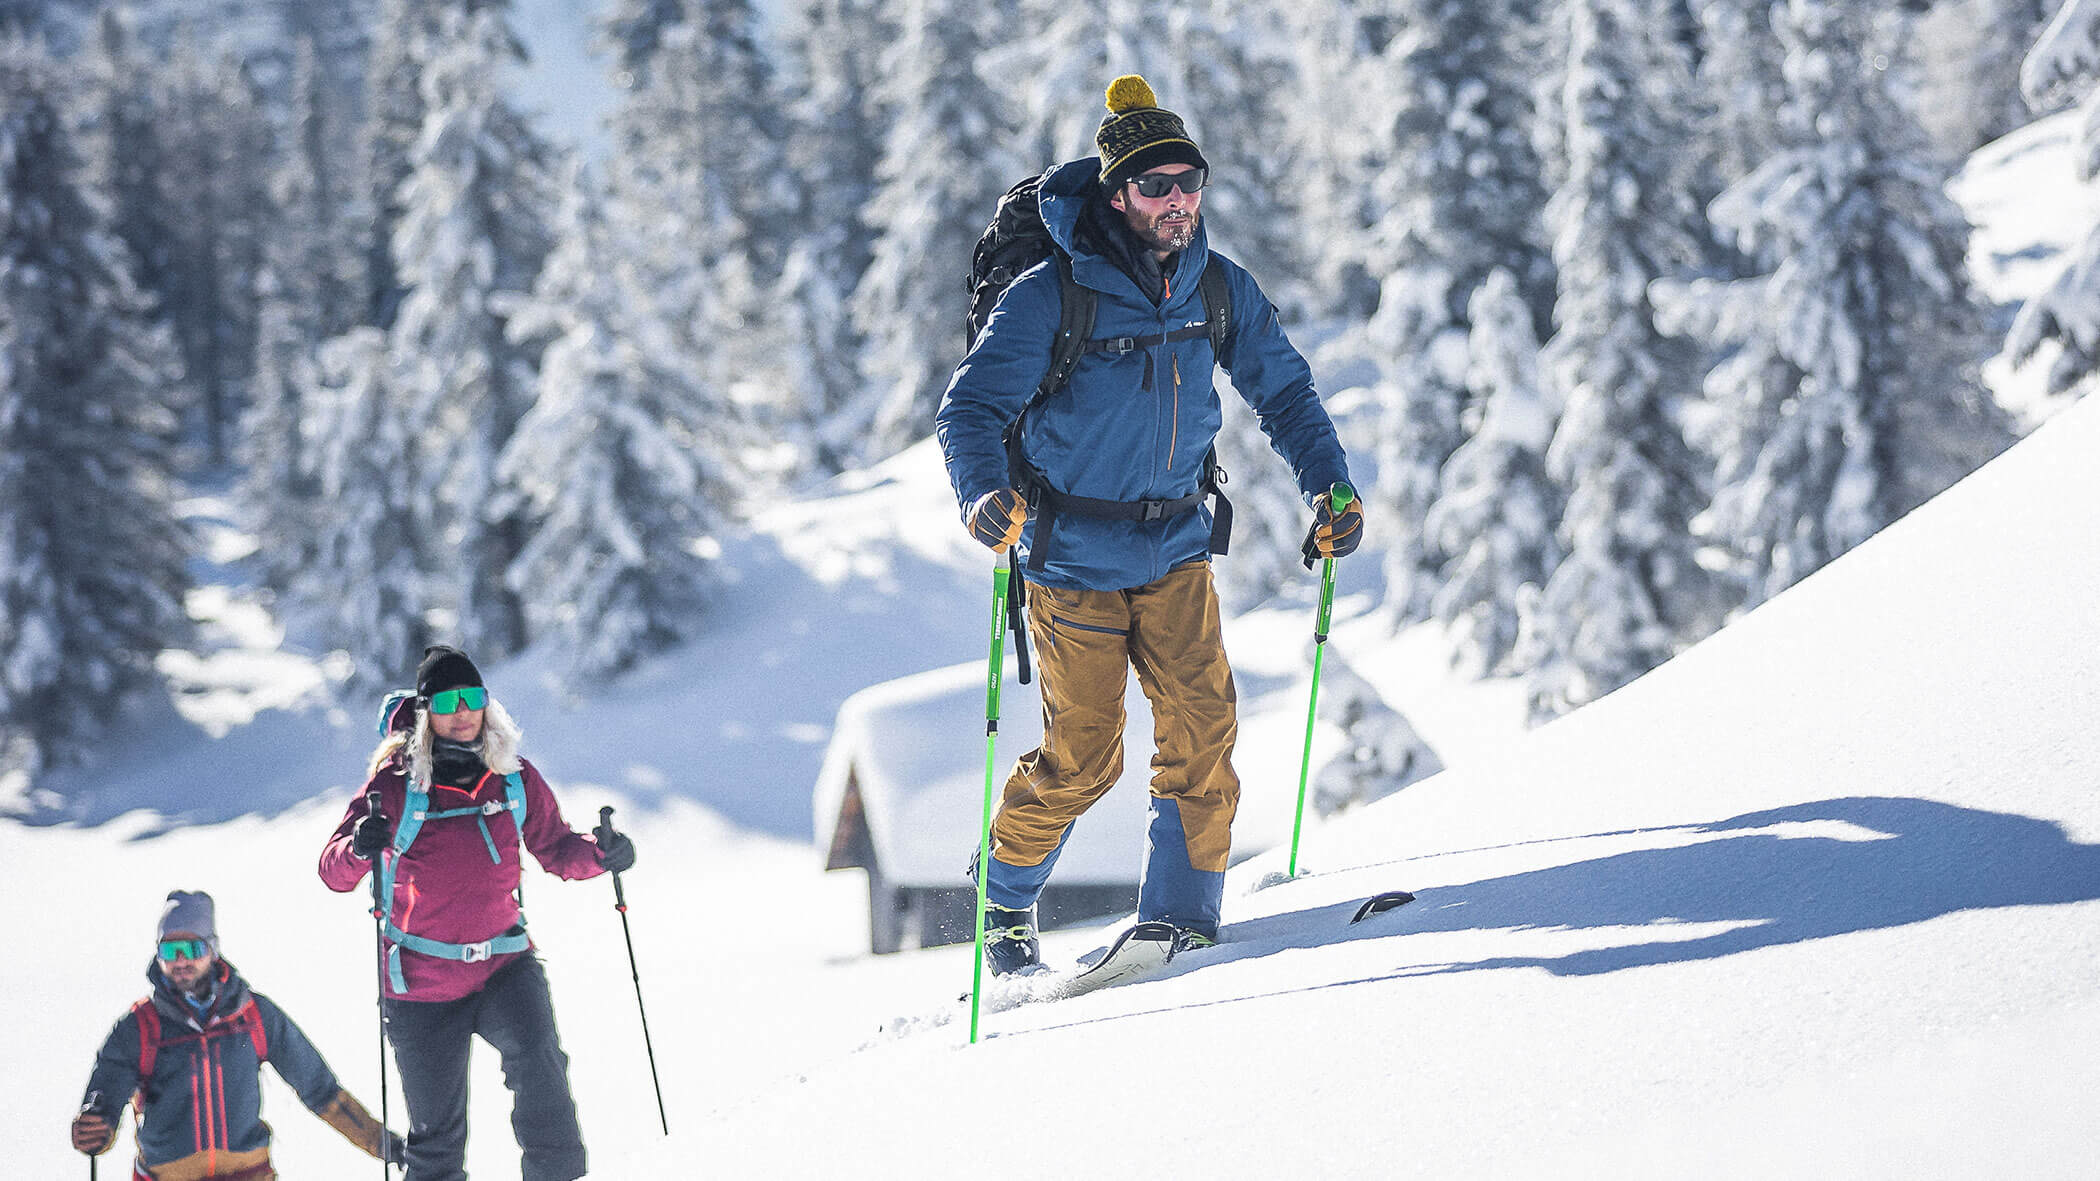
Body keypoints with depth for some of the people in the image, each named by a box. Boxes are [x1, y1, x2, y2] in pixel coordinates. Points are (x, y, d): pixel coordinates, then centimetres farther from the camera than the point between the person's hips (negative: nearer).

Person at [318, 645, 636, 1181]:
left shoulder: (515, 779, -1)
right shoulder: (396, 784, -9)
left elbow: (555, 849, 13)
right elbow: (334, 871, -11)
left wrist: (598, 854, -8)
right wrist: (359, 848, -33)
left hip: (503, 964, 1)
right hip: (422, 983, -1)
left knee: (536, 1057, -30)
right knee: (437, 1136, 7)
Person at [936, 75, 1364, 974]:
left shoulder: (1222, 290, -3)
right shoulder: (1052, 296, -17)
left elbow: (1283, 393, 10)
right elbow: (970, 405, -17)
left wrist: (1330, 487, -3)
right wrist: (985, 494, -36)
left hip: (1176, 550, 4)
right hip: (1075, 556, -4)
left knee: (1202, 734, -8)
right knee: (1083, 759, -1)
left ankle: (1182, 921, 2)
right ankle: (1005, 899, 23)